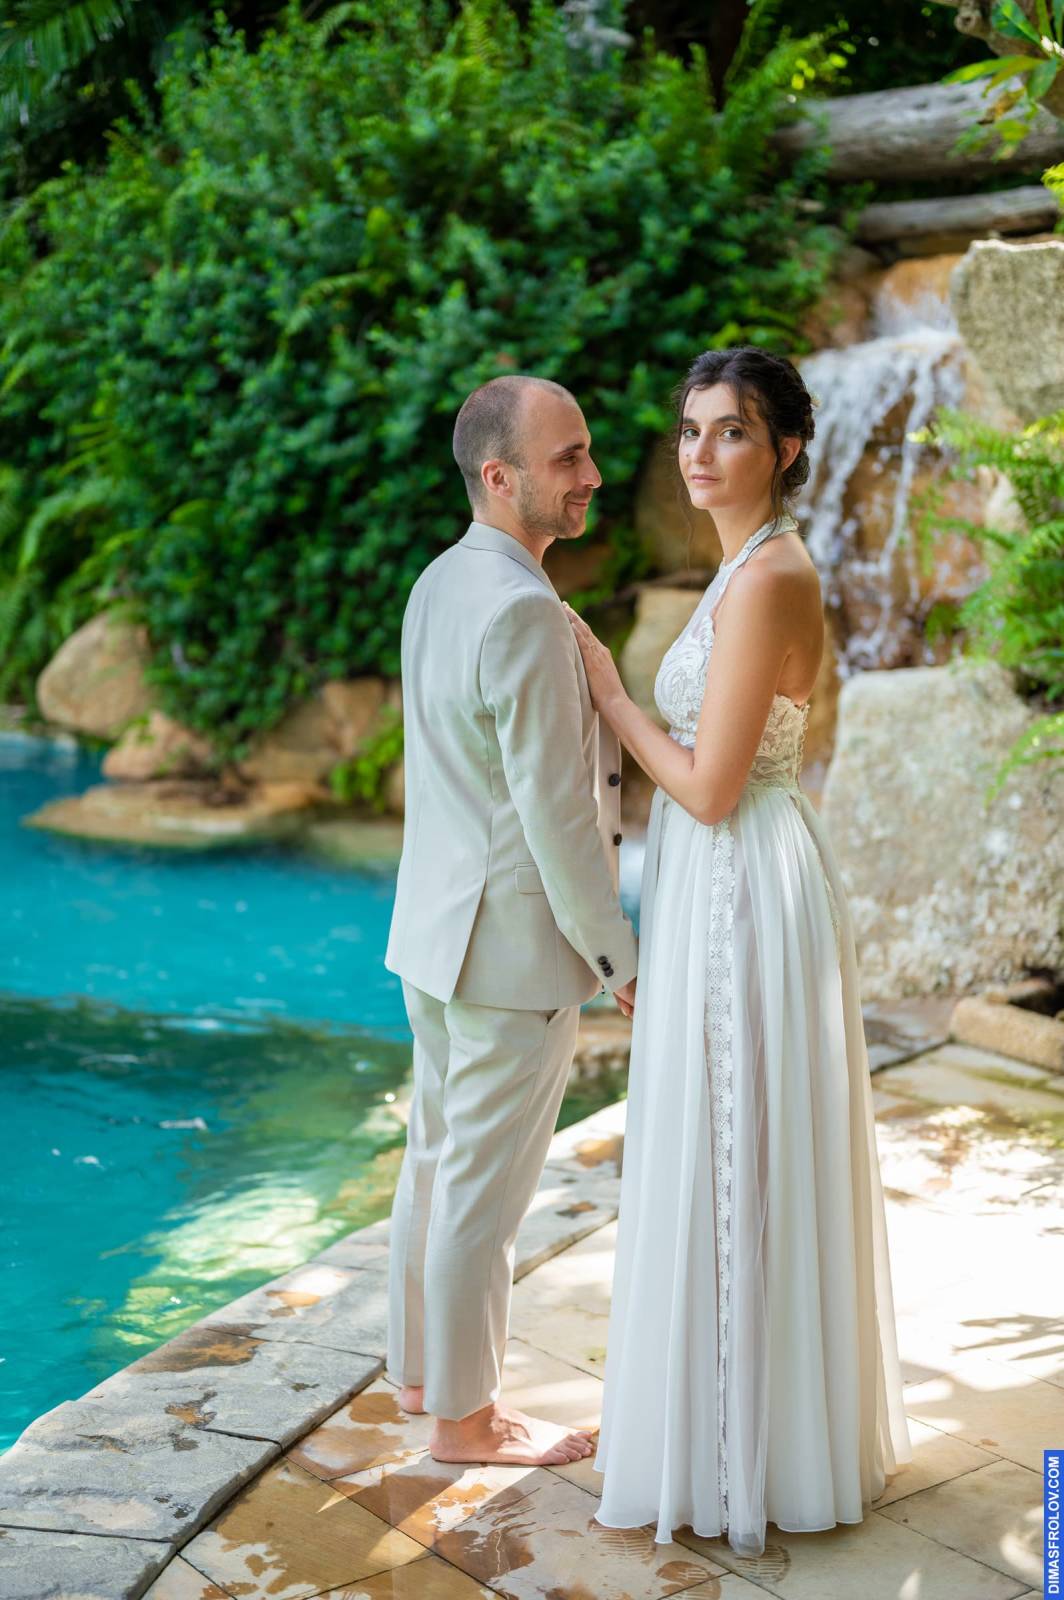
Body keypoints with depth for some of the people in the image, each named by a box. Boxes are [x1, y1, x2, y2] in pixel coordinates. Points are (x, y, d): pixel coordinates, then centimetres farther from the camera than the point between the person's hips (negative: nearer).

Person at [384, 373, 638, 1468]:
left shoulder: (439, 584, 8)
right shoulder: (523, 612, -22)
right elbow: (555, 813, -22)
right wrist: (619, 959, -13)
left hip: (439, 927, 9)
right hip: (515, 944, -9)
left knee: (437, 1162, 20)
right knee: (484, 1191, 4)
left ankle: (418, 1369, 35)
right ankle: (463, 1418, 18)